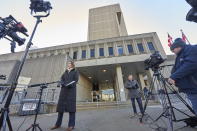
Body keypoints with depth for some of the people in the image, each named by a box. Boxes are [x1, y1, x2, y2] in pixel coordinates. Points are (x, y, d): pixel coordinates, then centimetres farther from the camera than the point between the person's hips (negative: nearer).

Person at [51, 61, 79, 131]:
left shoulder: (75, 71, 11)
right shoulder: (65, 72, 24)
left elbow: (76, 79, -3)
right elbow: (61, 79, 10)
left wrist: (70, 85, -21)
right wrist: (63, 84, -12)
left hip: (71, 89, -4)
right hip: (64, 89, 5)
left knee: (71, 105, -8)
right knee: (61, 105, 3)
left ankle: (71, 125, -3)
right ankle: (58, 124, 14)